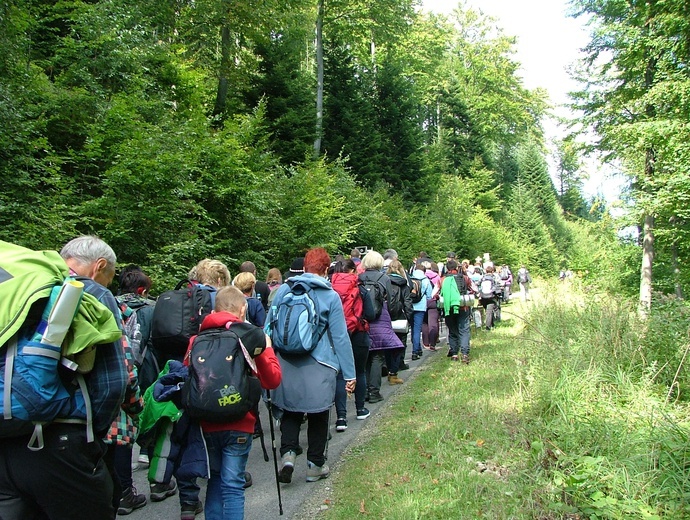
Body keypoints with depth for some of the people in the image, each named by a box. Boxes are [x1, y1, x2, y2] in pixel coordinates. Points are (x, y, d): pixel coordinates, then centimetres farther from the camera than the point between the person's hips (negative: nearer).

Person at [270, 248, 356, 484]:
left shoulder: (284, 290, 2)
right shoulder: (330, 296, -6)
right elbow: (340, 337, -5)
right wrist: (349, 373, 0)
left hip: (286, 364, 2)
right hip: (318, 366, -2)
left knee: (291, 410, 18)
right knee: (317, 415, 14)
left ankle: (288, 452, -1)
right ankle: (315, 465, 23)